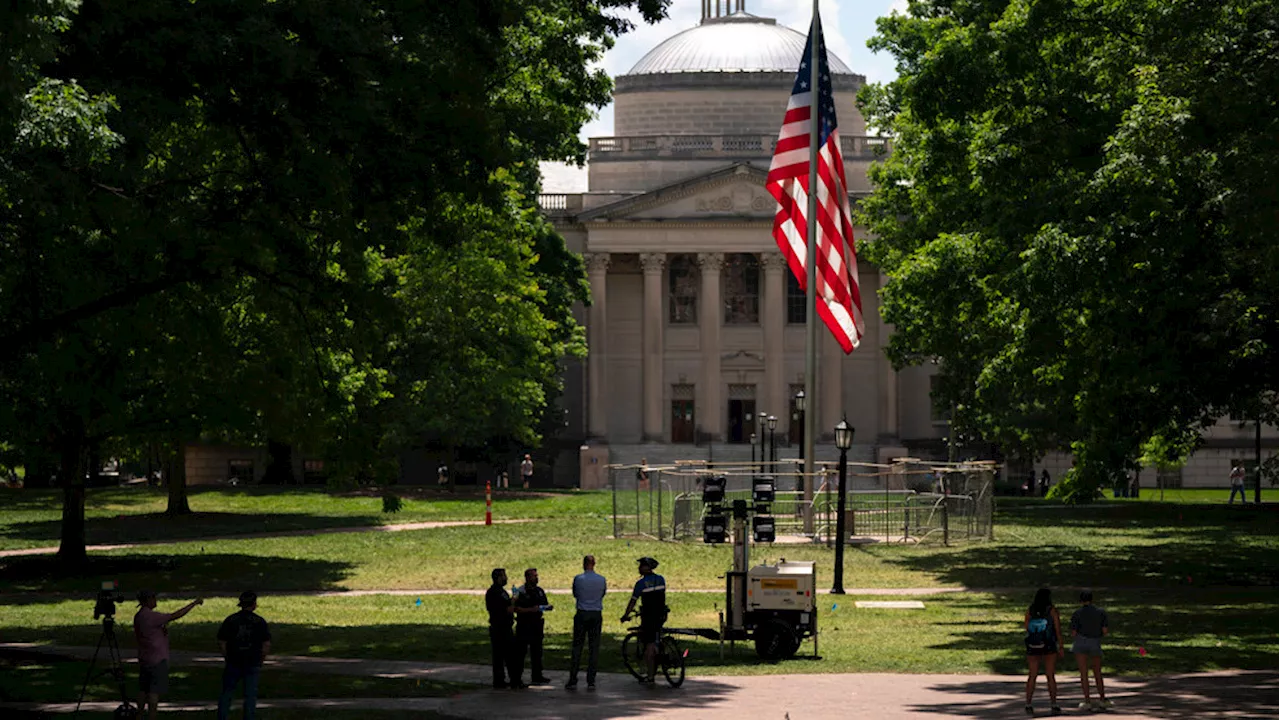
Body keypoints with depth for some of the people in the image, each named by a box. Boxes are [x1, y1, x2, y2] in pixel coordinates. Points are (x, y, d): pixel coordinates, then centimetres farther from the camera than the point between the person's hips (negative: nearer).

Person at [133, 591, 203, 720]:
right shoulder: (151, 616, -19)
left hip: (144, 659, 9)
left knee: (143, 689, 14)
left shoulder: (138, 617, 10)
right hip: (157, 660, -9)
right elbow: (175, 616, -22)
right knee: (155, 691, -7)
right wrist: (194, 604, -15)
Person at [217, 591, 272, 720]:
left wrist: (227, 658, 10)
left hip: (233, 662, 1)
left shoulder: (230, 620, -1)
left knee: (227, 694, 11)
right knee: (250, 696, 5)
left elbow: (221, 642, -1)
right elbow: (267, 644, -5)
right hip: (253, 665, -1)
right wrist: (261, 660, 8)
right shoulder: (260, 621, -5)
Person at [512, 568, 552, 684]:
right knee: (520, 652, -2)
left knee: (537, 652, 8)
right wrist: (531, 610, -22)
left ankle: (537, 676, 13)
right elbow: (515, 608, -16)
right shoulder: (520, 592, -8)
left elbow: (544, 605, 21)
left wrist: (549, 607, -2)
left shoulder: (540, 591, 13)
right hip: (524, 625, -6)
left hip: (537, 625, 6)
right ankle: (516, 678, 2)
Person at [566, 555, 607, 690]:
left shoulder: (578, 579, -6)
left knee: (577, 648, 5)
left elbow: (575, 595, 7)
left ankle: (573, 680, 5)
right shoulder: (601, 579, -2)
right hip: (596, 615, 1)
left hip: (582, 614, -1)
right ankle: (591, 681, 3)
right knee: (594, 648, 4)